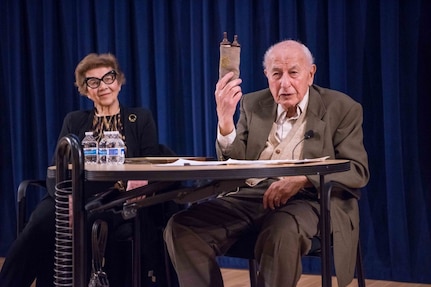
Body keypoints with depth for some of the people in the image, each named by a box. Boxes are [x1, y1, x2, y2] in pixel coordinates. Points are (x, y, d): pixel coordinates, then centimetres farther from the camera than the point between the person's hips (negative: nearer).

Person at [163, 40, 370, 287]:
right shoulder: (253, 105, 15)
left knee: (282, 234, -39)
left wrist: (302, 180, -19)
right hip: (250, 196, 4)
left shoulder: (342, 109, 5)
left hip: (307, 199, -4)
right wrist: (225, 121, -11)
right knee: (181, 227, -21)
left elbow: (358, 171, -3)